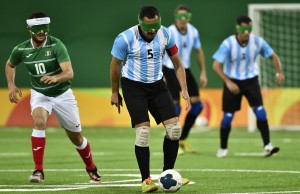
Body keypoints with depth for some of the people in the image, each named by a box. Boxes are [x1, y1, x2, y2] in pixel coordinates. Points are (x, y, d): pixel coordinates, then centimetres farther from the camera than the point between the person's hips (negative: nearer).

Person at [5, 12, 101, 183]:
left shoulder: (56, 45, -22)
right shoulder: (21, 50, -11)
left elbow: (69, 73, -31)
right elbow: (10, 65, 13)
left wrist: (55, 78, -51)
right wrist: (11, 85, -2)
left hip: (62, 94, -1)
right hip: (39, 93, 1)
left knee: (76, 136, 9)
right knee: (39, 121, -29)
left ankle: (91, 169, 35)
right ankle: (38, 170, -27)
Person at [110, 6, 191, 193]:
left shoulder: (165, 35, -9)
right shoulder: (125, 39, -20)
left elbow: (177, 63, 4)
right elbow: (115, 65, -4)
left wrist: (184, 90, -2)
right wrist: (115, 93, 4)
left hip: (157, 85, 4)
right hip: (133, 86, -4)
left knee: (174, 128, -5)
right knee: (143, 131, -15)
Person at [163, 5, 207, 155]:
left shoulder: (193, 32, -2)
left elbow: (199, 51, 11)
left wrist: (203, 73, 8)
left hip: (185, 70, 6)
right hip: (170, 70, -6)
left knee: (196, 104, -1)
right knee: (175, 106, -10)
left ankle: (183, 139, 15)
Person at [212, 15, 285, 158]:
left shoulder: (257, 42, -12)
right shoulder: (228, 44, -19)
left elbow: (273, 56, 1)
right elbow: (216, 65, -20)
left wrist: (279, 72, -16)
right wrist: (228, 82, -30)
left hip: (251, 80, 1)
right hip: (232, 82, -1)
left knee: (260, 111, -16)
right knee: (228, 116, 2)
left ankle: (267, 146, -18)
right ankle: (223, 148, 20)